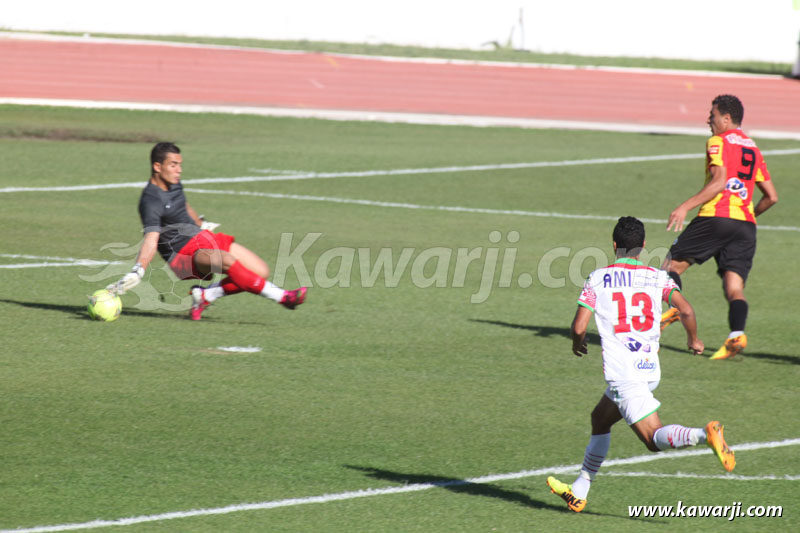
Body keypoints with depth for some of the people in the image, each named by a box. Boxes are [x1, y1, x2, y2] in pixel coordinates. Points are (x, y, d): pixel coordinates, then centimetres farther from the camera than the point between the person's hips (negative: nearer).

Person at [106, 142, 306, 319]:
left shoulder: (174, 184, 8)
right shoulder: (151, 201, -20)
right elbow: (151, 239, -32)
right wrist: (137, 271, -48)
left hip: (202, 237, 9)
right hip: (184, 253, -9)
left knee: (261, 271, -3)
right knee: (227, 261, -37)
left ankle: (206, 295, 2)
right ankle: (280, 297, -33)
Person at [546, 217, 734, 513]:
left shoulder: (598, 279, 0)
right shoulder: (657, 278, 6)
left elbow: (579, 326, -4)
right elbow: (686, 310, -6)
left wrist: (578, 344, 20)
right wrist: (693, 340, 14)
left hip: (621, 372, -5)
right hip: (650, 368, 5)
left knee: (654, 438, -9)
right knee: (600, 420, 24)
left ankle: (705, 434, -38)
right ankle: (578, 492, 26)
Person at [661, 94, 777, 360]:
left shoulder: (718, 142, 1)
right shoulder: (753, 149, 22)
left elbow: (719, 182, -14)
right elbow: (771, 196, 20)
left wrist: (686, 207, -15)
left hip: (716, 216, -6)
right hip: (746, 224, 6)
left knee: (674, 263, 6)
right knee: (734, 285, -1)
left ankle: (672, 306, -18)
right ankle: (737, 334, -23)